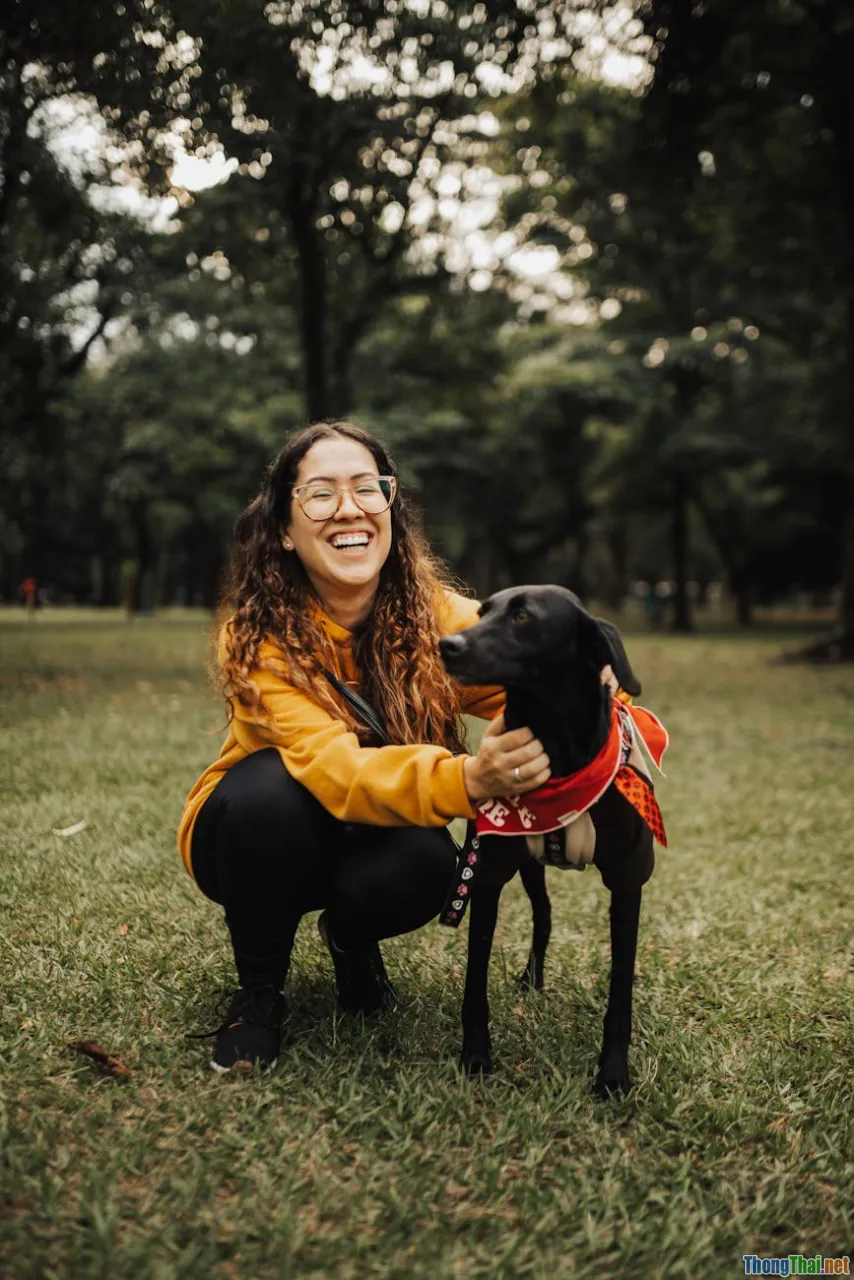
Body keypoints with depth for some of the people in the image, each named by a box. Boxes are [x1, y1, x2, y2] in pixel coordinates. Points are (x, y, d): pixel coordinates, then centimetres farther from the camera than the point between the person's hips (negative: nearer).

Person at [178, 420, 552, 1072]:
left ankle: (350, 936, 6)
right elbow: (331, 768, -40)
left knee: (425, 860, -31)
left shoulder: (434, 613, -19)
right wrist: (465, 780, -59)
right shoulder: (259, 633, -26)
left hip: (373, 833, 2)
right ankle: (257, 991, -7)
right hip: (256, 830, -1)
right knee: (272, 785, -34)